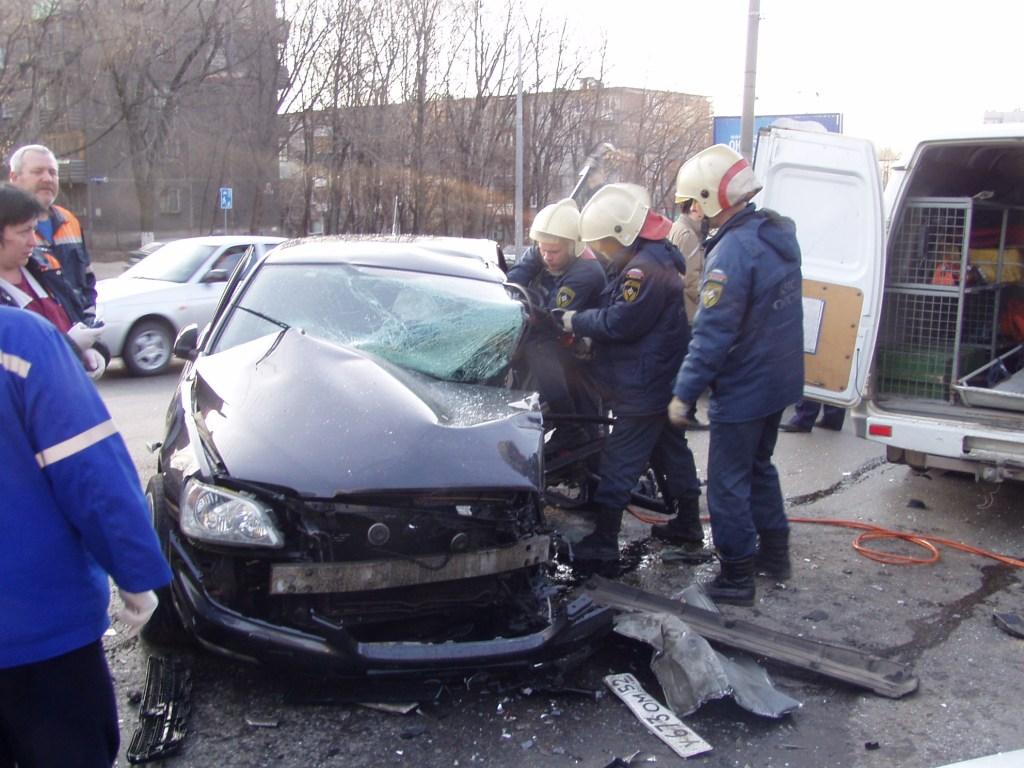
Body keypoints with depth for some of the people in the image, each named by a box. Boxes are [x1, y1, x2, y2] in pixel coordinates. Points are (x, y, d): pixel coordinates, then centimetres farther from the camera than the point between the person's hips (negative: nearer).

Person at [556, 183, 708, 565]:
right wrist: (583, 321, 2)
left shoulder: (645, 268, -24)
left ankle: (603, 543, 2)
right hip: (664, 383, 11)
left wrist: (575, 321, -10)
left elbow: (618, 322, -24)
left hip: (643, 388, -11)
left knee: (619, 462, -4)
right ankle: (688, 529, 32)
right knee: (672, 451, 19)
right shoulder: (656, 256, 11)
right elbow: (615, 308, 16)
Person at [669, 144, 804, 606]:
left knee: (728, 482, 3)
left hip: (742, 389, -9)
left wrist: (684, 394, -19)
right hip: (779, 379, 9)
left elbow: (712, 334, -25)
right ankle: (774, 551, 36)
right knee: (758, 465, 24)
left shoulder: (734, 250, -24)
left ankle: (737, 577, 12)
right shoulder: (778, 234, 5)